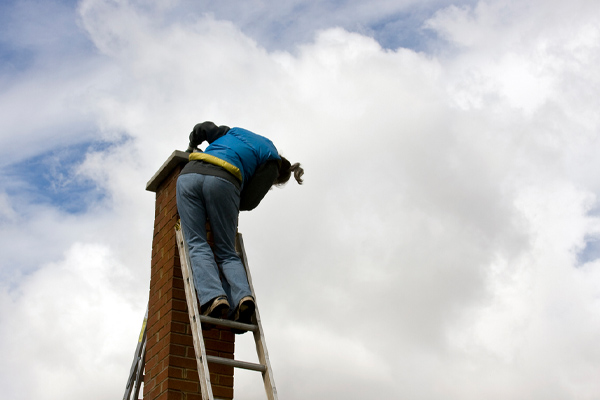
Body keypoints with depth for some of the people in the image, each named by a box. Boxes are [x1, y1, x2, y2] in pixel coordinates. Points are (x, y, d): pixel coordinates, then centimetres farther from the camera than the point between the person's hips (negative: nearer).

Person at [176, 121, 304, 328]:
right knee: (226, 251, 4)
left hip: (189, 175, 3)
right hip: (223, 181, -3)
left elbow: (201, 129, 29)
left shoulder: (236, 131, 36)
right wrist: (230, 209, 28)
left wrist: (192, 148, 47)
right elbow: (250, 200, 10)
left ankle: (213, 297, -27)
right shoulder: (271, 161, 19)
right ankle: (242, 296, -19)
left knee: (197, 245, -6)